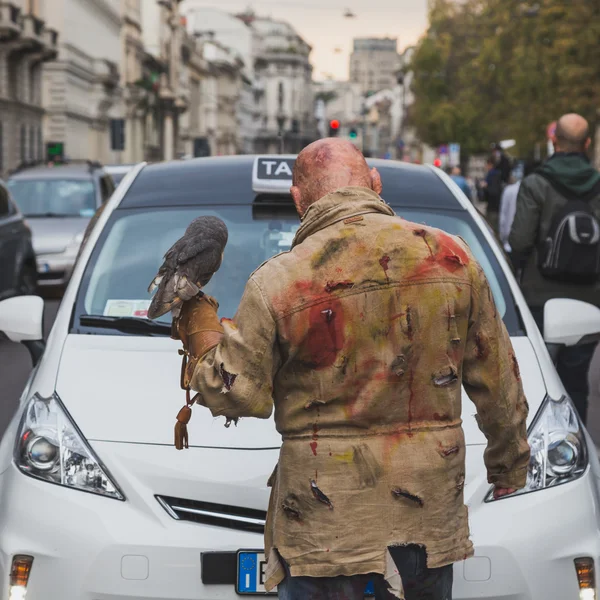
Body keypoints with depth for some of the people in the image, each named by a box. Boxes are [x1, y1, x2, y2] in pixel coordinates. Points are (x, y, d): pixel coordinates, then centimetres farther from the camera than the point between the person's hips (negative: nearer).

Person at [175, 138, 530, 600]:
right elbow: (498, 381, 6)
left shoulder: (276, 283, -12)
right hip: (431, 510, 3)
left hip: (324, 522, -3)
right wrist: (509, 460, 22)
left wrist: (199, 325, 11)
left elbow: (237, 396, -5)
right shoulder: (452, 257, -2)